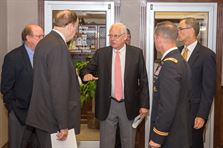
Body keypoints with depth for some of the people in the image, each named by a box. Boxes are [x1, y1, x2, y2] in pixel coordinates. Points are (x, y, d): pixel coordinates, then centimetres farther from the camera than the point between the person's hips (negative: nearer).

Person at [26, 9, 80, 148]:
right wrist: (63, 125, -21)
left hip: (42, 116, 9)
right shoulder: (58, 46, -20)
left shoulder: (44, 42, 8)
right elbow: (59, 88, -24)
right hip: (54, 120, -9)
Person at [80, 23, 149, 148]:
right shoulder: (101, 53, 1)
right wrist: (86, 75, -21)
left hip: (129, 105, 0)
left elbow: (143, 80, -1)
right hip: (107, 105, 1)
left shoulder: (136, 53, -2)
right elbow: (88, 69, 4)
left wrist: (144, 104, -4)